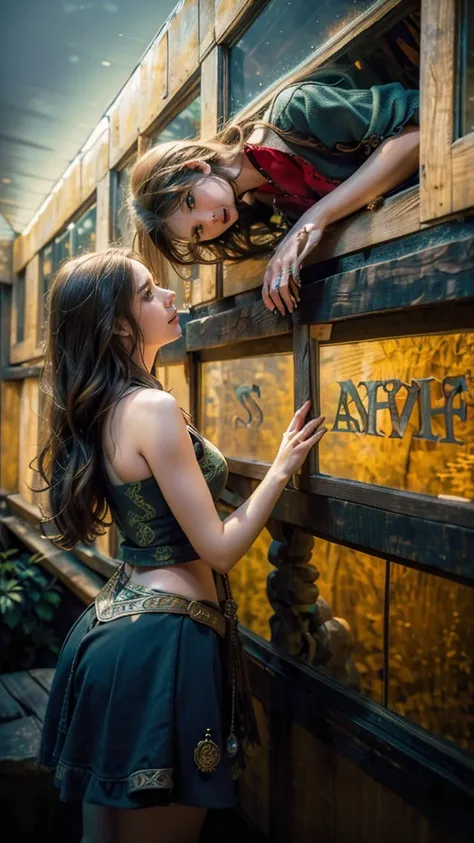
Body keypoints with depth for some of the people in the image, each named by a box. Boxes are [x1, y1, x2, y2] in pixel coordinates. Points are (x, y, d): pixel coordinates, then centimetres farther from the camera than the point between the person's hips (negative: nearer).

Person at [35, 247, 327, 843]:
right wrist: (282, 468, -7)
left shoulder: (100, 408, 6)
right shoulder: (154, 408, -20)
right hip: (162, 640, -9)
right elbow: (219, 548, -17)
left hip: (117, 616, 9)